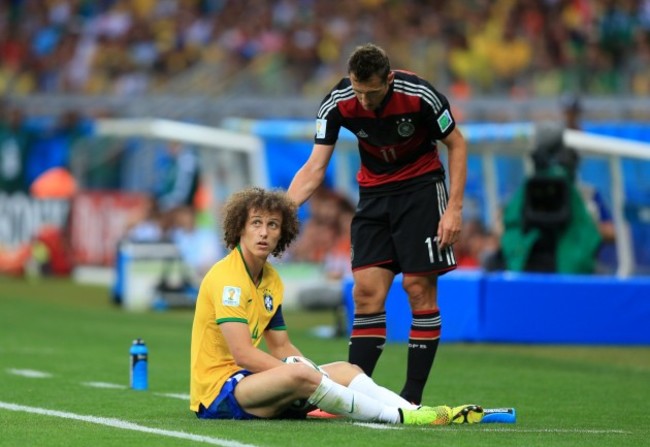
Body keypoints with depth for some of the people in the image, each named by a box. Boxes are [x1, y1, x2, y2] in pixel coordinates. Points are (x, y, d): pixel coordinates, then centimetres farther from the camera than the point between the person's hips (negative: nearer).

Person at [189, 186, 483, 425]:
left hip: (245, 382, 10)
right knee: (298, 375, -33)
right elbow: (242, 354, -23)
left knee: (345, 370, 0)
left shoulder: (271, 279, 14)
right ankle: (399, 417, -28)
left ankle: (413, 411, -22)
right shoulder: (227, 277, -15)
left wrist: (315, 374, -1)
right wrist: (305, 373, -19)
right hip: (216, 392, -9)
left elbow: (282, 348, 19)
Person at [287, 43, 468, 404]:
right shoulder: (338, 104, -16)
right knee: (367, 292, -5)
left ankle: (413, 397, -4)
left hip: (421, 186, -3)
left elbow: (457, 145, -9)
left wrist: (454, 208, -15)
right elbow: (315, 167, -15)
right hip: (374, 192, 3)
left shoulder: (420, 96, -24)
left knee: (419, 287, -8)